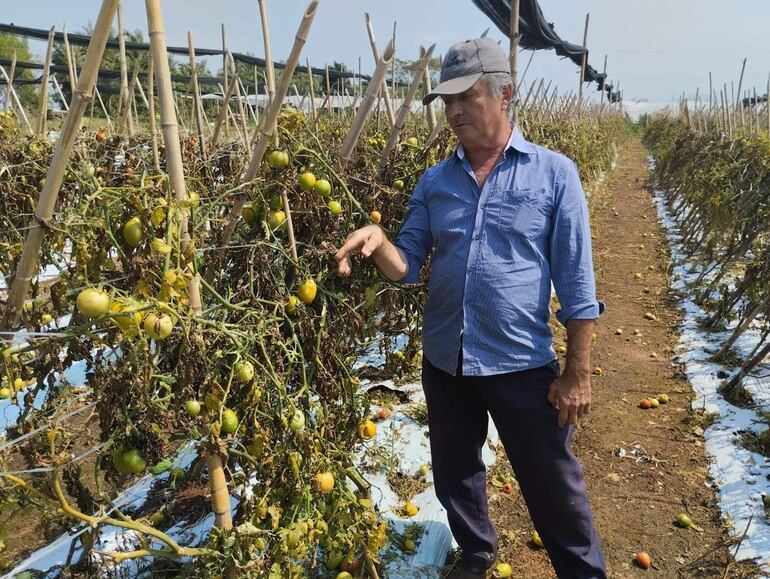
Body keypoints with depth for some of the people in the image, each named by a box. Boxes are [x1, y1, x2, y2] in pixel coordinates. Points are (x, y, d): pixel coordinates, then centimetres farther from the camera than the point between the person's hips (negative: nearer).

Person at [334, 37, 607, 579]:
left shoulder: (555, 173, -7)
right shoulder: (435, 180, 3)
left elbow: (576, 286, -7)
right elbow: (408, 268, 3)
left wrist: (578, 374, -8)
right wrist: (378, 242, -19)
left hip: (523, 366, -4)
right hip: (444, 363, 5)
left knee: (553, 487, 13)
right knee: (454, 474, 23)